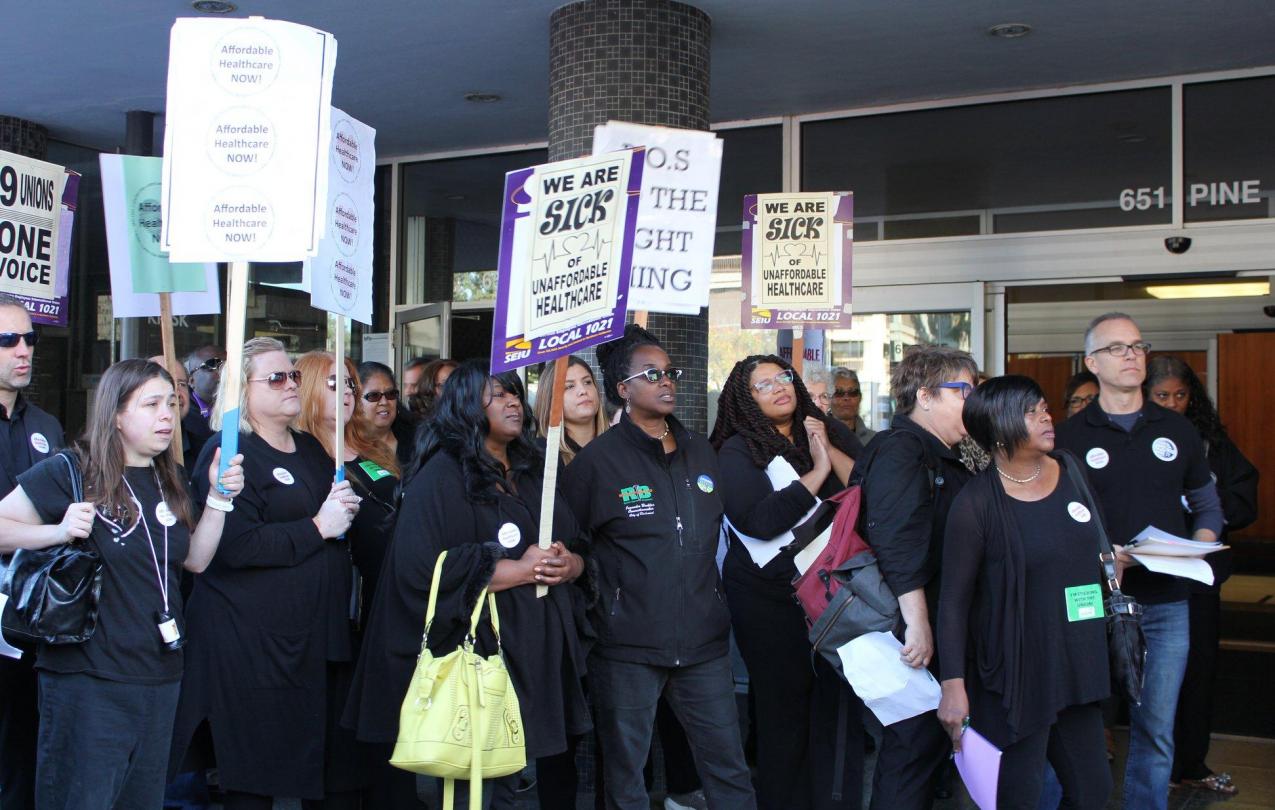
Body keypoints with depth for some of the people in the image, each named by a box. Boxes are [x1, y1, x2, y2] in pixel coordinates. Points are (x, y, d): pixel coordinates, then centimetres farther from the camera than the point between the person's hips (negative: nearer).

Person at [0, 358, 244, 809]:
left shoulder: (171, 481, 11)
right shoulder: (69, 473, -9)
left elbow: (195, 560, 11)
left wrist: (220, 497, 0)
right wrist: (59, 531, -24)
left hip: (161, 674, 7)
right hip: (87, 680, -6)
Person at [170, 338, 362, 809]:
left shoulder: (312, 449, 16)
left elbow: (340, 515, 30)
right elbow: (236, 545, -21)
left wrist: (346, 508, 6)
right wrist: (318, 527, -15)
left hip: (316, 637, 7)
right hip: (251, 642, -7)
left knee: (321, 771, 12)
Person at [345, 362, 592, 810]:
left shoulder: (535, 471, 15)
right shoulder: (441, 476, -8)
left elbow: (581, 549, 17)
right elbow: (421, 568, -19)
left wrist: (568, 565, -7)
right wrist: (518, 570, -16)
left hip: (535, 654, 7)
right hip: (475, 653, -6)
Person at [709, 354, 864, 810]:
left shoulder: (831, 431, 9)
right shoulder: (737, 451, -4)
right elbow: (759, 521, -21)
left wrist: (831, 452, -11)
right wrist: (816, 473, -15)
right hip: (772, 598, -3)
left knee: (841, 701, 3)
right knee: (784, 707, 6)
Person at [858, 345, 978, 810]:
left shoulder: (945, 457, 17)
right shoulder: (900, 448, -14)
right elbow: (897, 541, -25)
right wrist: (917, 624, -29)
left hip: (940, 629, 10)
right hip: (913, 632, -10)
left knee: (931, 742, 15)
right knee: (915, 745, -4)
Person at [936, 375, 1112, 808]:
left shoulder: (1071, 473, 5)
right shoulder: (976, 503, -14)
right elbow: (954, 599, -13)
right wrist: (953, 684, -16)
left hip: (1075, 668, 6)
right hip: (1014, 675, -6)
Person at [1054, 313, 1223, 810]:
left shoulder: (1177, 430, 11)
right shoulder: (1070, 436, 0)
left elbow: (1207, 504, 18)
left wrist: (1198, 551, -1)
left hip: (1166, 604, 3)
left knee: (1156, 731, 9)